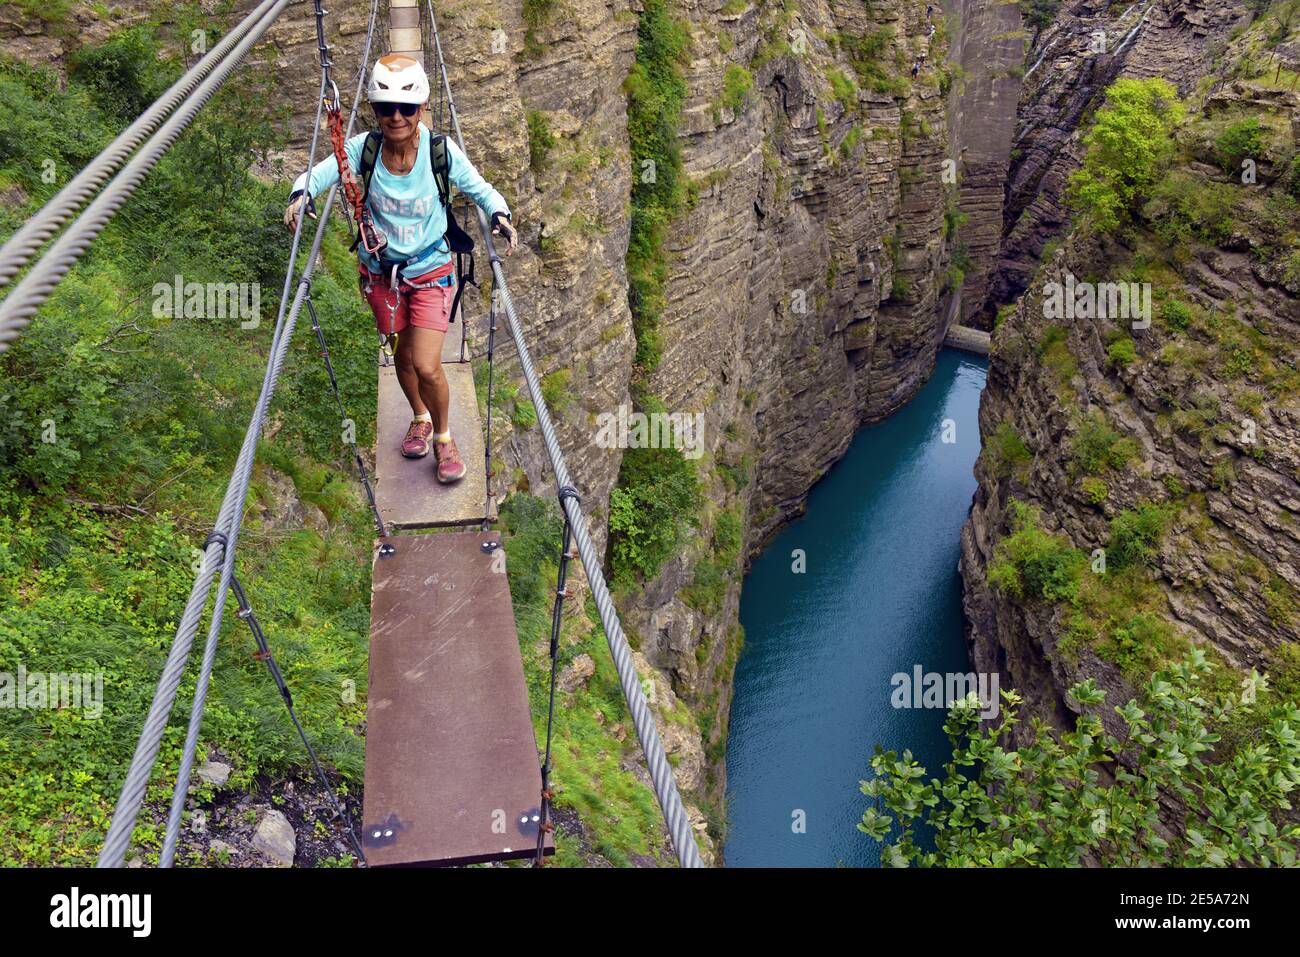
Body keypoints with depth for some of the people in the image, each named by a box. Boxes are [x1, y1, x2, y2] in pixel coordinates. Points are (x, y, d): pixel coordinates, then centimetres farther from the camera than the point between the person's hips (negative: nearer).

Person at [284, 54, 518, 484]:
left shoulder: (441, 151, -16)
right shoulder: (363, 148, -14)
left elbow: (479, 187, -5)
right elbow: (320, 172, -10)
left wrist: (499, 214, -25)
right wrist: (301, 194, -33)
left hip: (431, 271, -2)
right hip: (381, 271, 2)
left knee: (427, 366, -10)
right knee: (402, 353, 19)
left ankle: (443, 436, 19)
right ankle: (419, 418, 49)